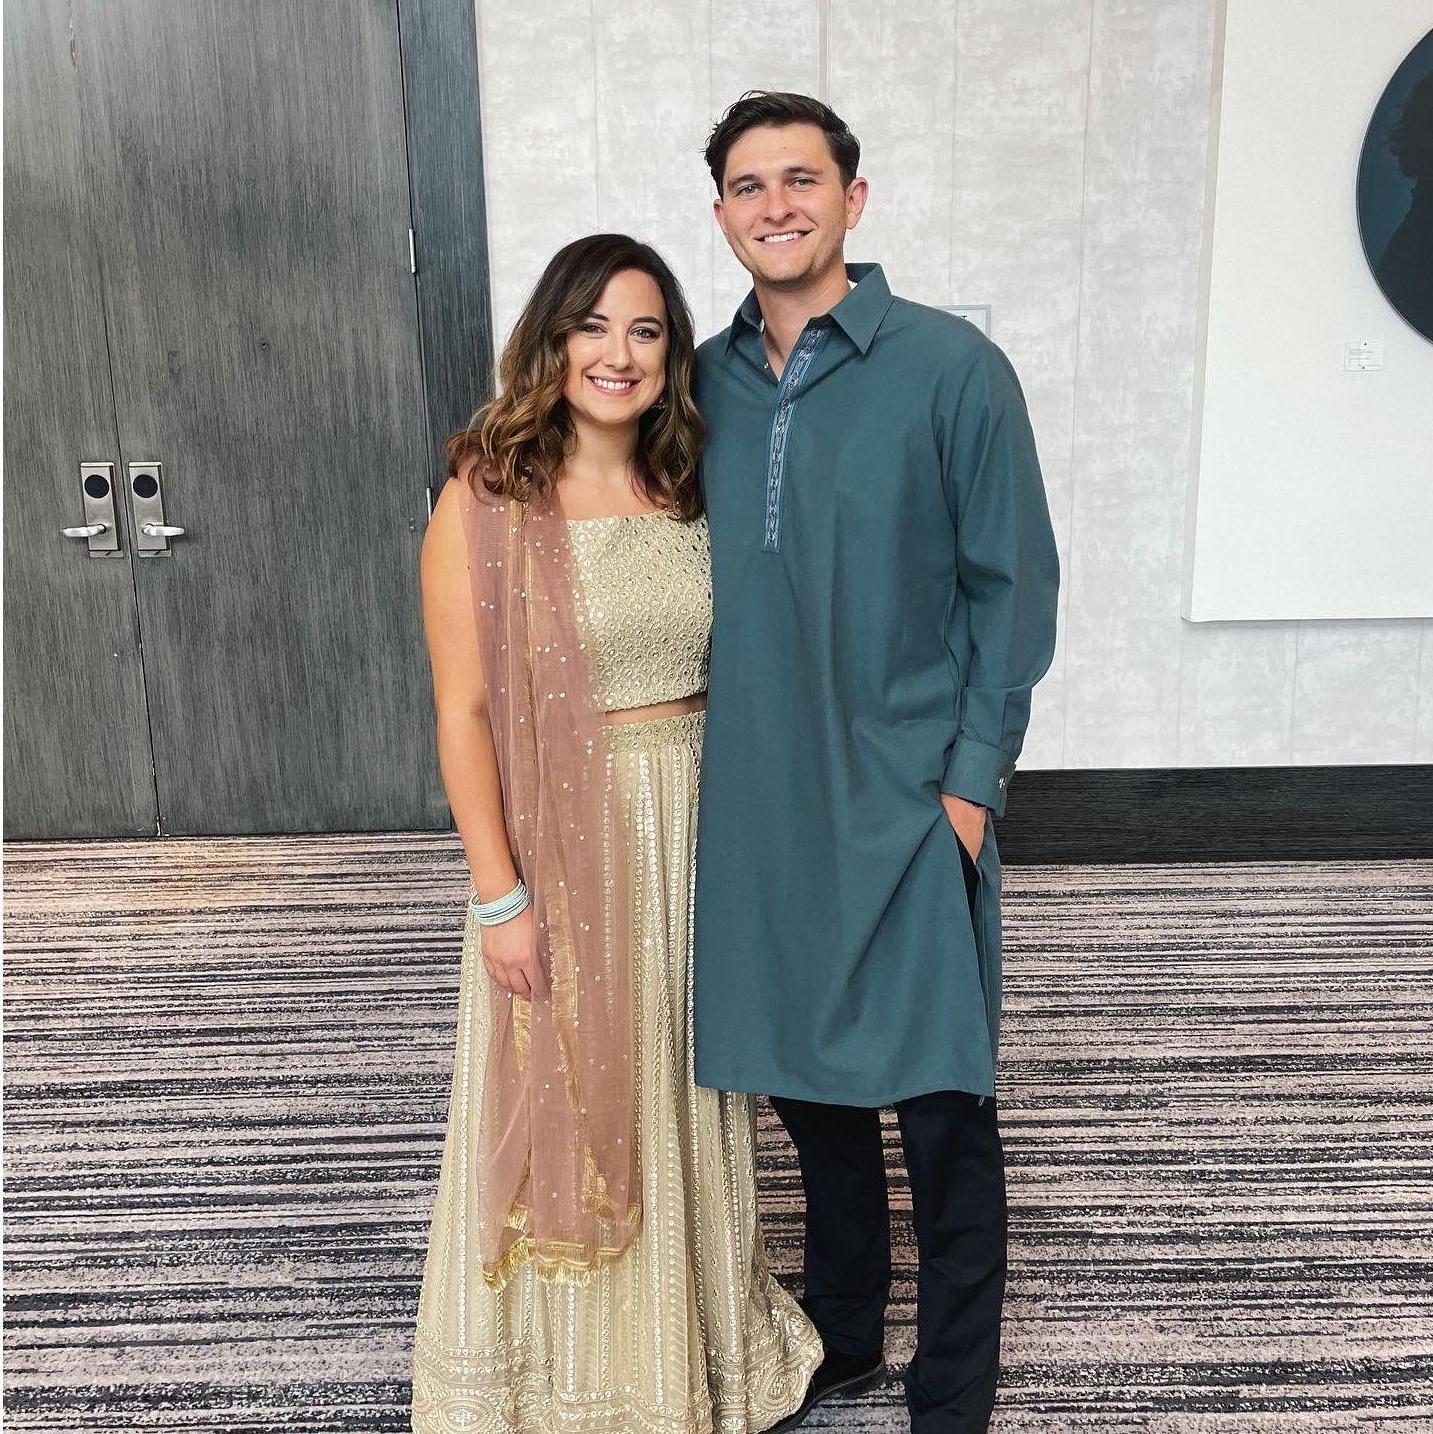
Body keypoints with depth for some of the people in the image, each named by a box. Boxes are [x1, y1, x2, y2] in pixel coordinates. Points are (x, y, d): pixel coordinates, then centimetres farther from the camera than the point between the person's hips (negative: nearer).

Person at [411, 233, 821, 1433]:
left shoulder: (690, 493, 3)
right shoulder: (485, 502, -11)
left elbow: (725, 673, 10)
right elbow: (464, 712, -12)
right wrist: (501, 895, -14)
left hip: (693, 829, 5)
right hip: (562, 841, -4)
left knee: (688, 1094, 19)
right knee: (566, 1101, 11)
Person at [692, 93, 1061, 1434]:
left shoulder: (950, 367, -6)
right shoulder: (702, 382, 7)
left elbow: (1013, 584, -5)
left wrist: (971, 779, -10)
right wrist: (713, 753, 9)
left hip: (907, 798, -4)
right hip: (756, 795, 4)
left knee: (939, 1104, 5)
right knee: (807, 1078, 17)